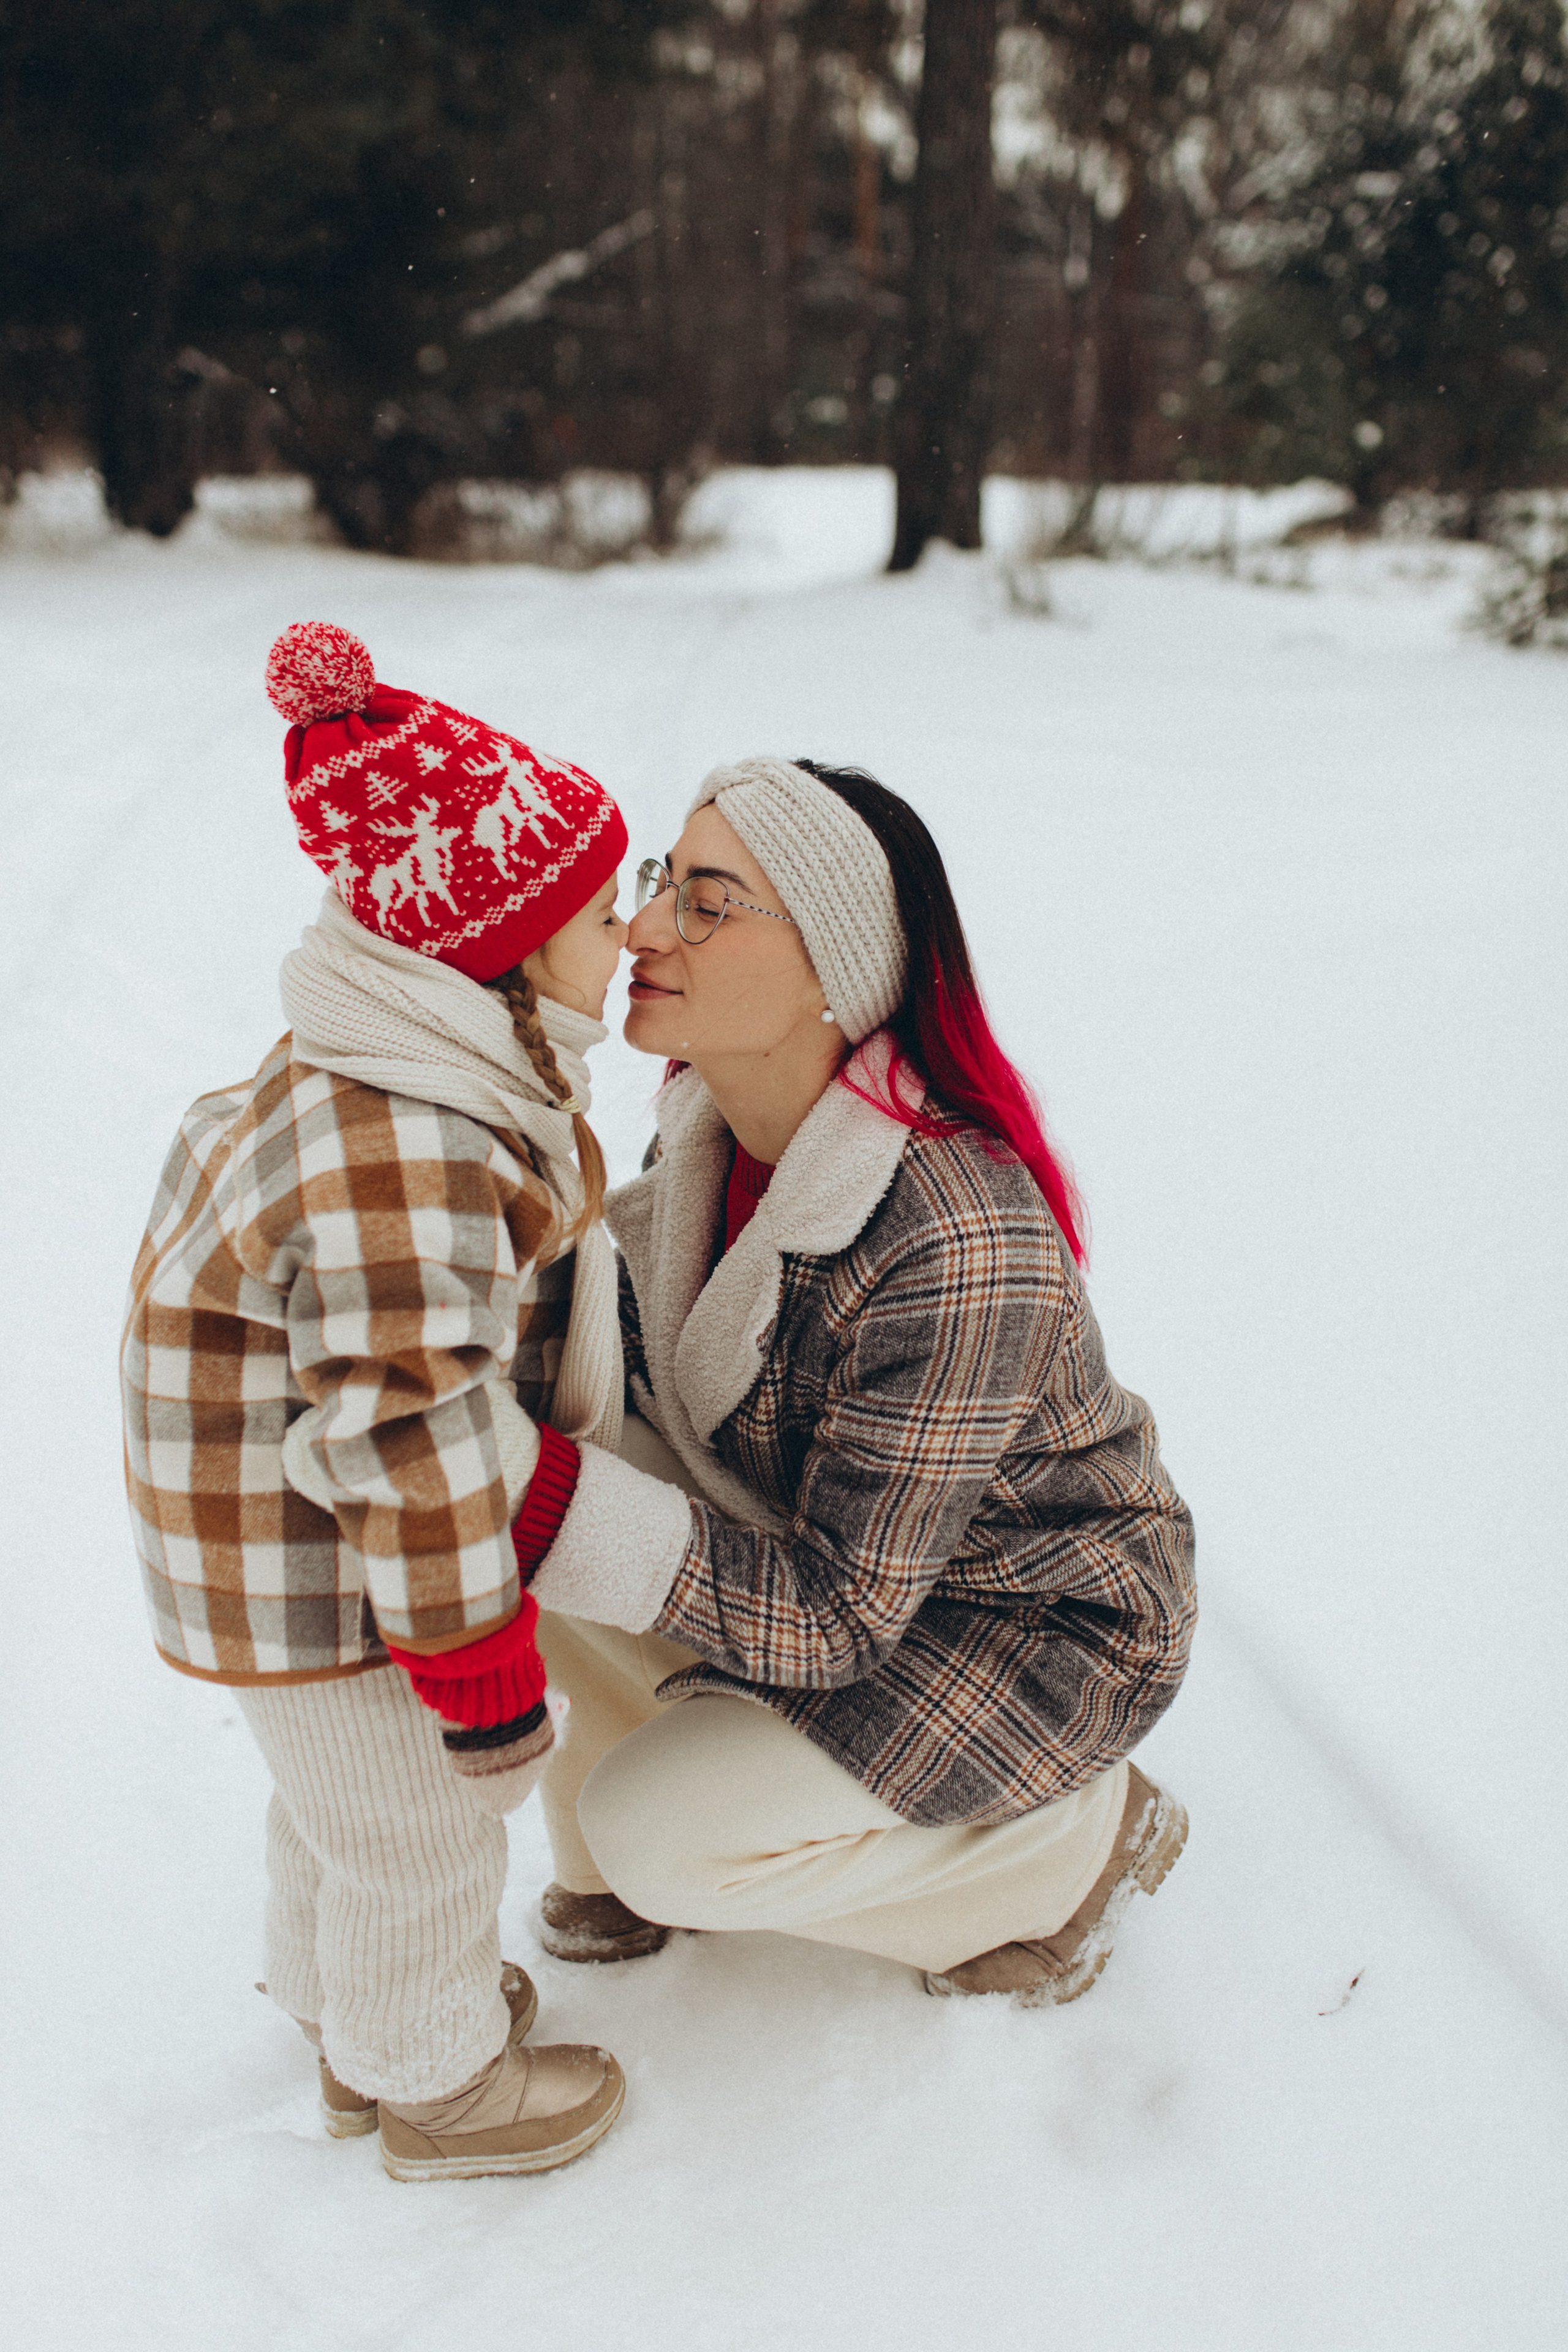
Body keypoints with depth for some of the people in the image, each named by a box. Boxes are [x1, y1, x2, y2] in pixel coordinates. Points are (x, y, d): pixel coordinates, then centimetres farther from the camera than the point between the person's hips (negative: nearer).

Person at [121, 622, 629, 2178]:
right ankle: (438, 2086, 38)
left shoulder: (450, 1084, -1)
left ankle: (353, 2016, 54)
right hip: (313, 1574, -10)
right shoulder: (398, 1159, -36)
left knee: (337, 1798, 29)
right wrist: (482, 1674, -21)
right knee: (418, 1829, 12)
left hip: (303, 1516, 10)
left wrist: (541, 1471, 19)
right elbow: (403, 1442, -32)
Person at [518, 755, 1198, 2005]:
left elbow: (840, 1618, -32)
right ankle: (622, 1883, 14)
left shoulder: (957, 1252, -37)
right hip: (817, 1526, 7)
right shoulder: (724, 1120, -12)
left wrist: (578, 1511, -42)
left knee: (659, 1836, -16)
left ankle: (1082, 1836, 7)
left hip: (1036, 1621, -7)